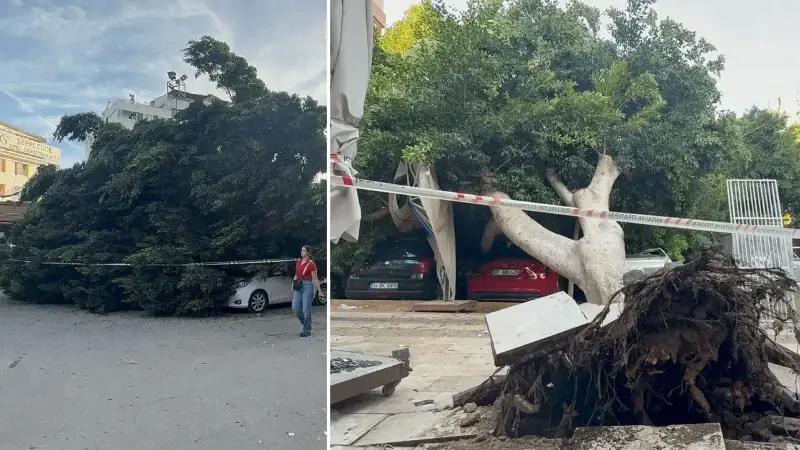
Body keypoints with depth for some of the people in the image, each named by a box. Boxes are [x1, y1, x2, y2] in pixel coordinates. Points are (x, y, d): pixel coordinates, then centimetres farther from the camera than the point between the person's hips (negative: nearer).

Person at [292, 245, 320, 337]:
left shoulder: (311, 264, -8)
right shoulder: (298, 263, 11)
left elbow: (315, 279, -9)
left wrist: (319, 291, -10)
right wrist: (293, 283, 8)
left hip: (308, 286, -6)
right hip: (299, 287, 6)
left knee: (306, 310, -5)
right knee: (295, 307, 0)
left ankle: (307, 330, 6)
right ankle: (305, 323, 24)